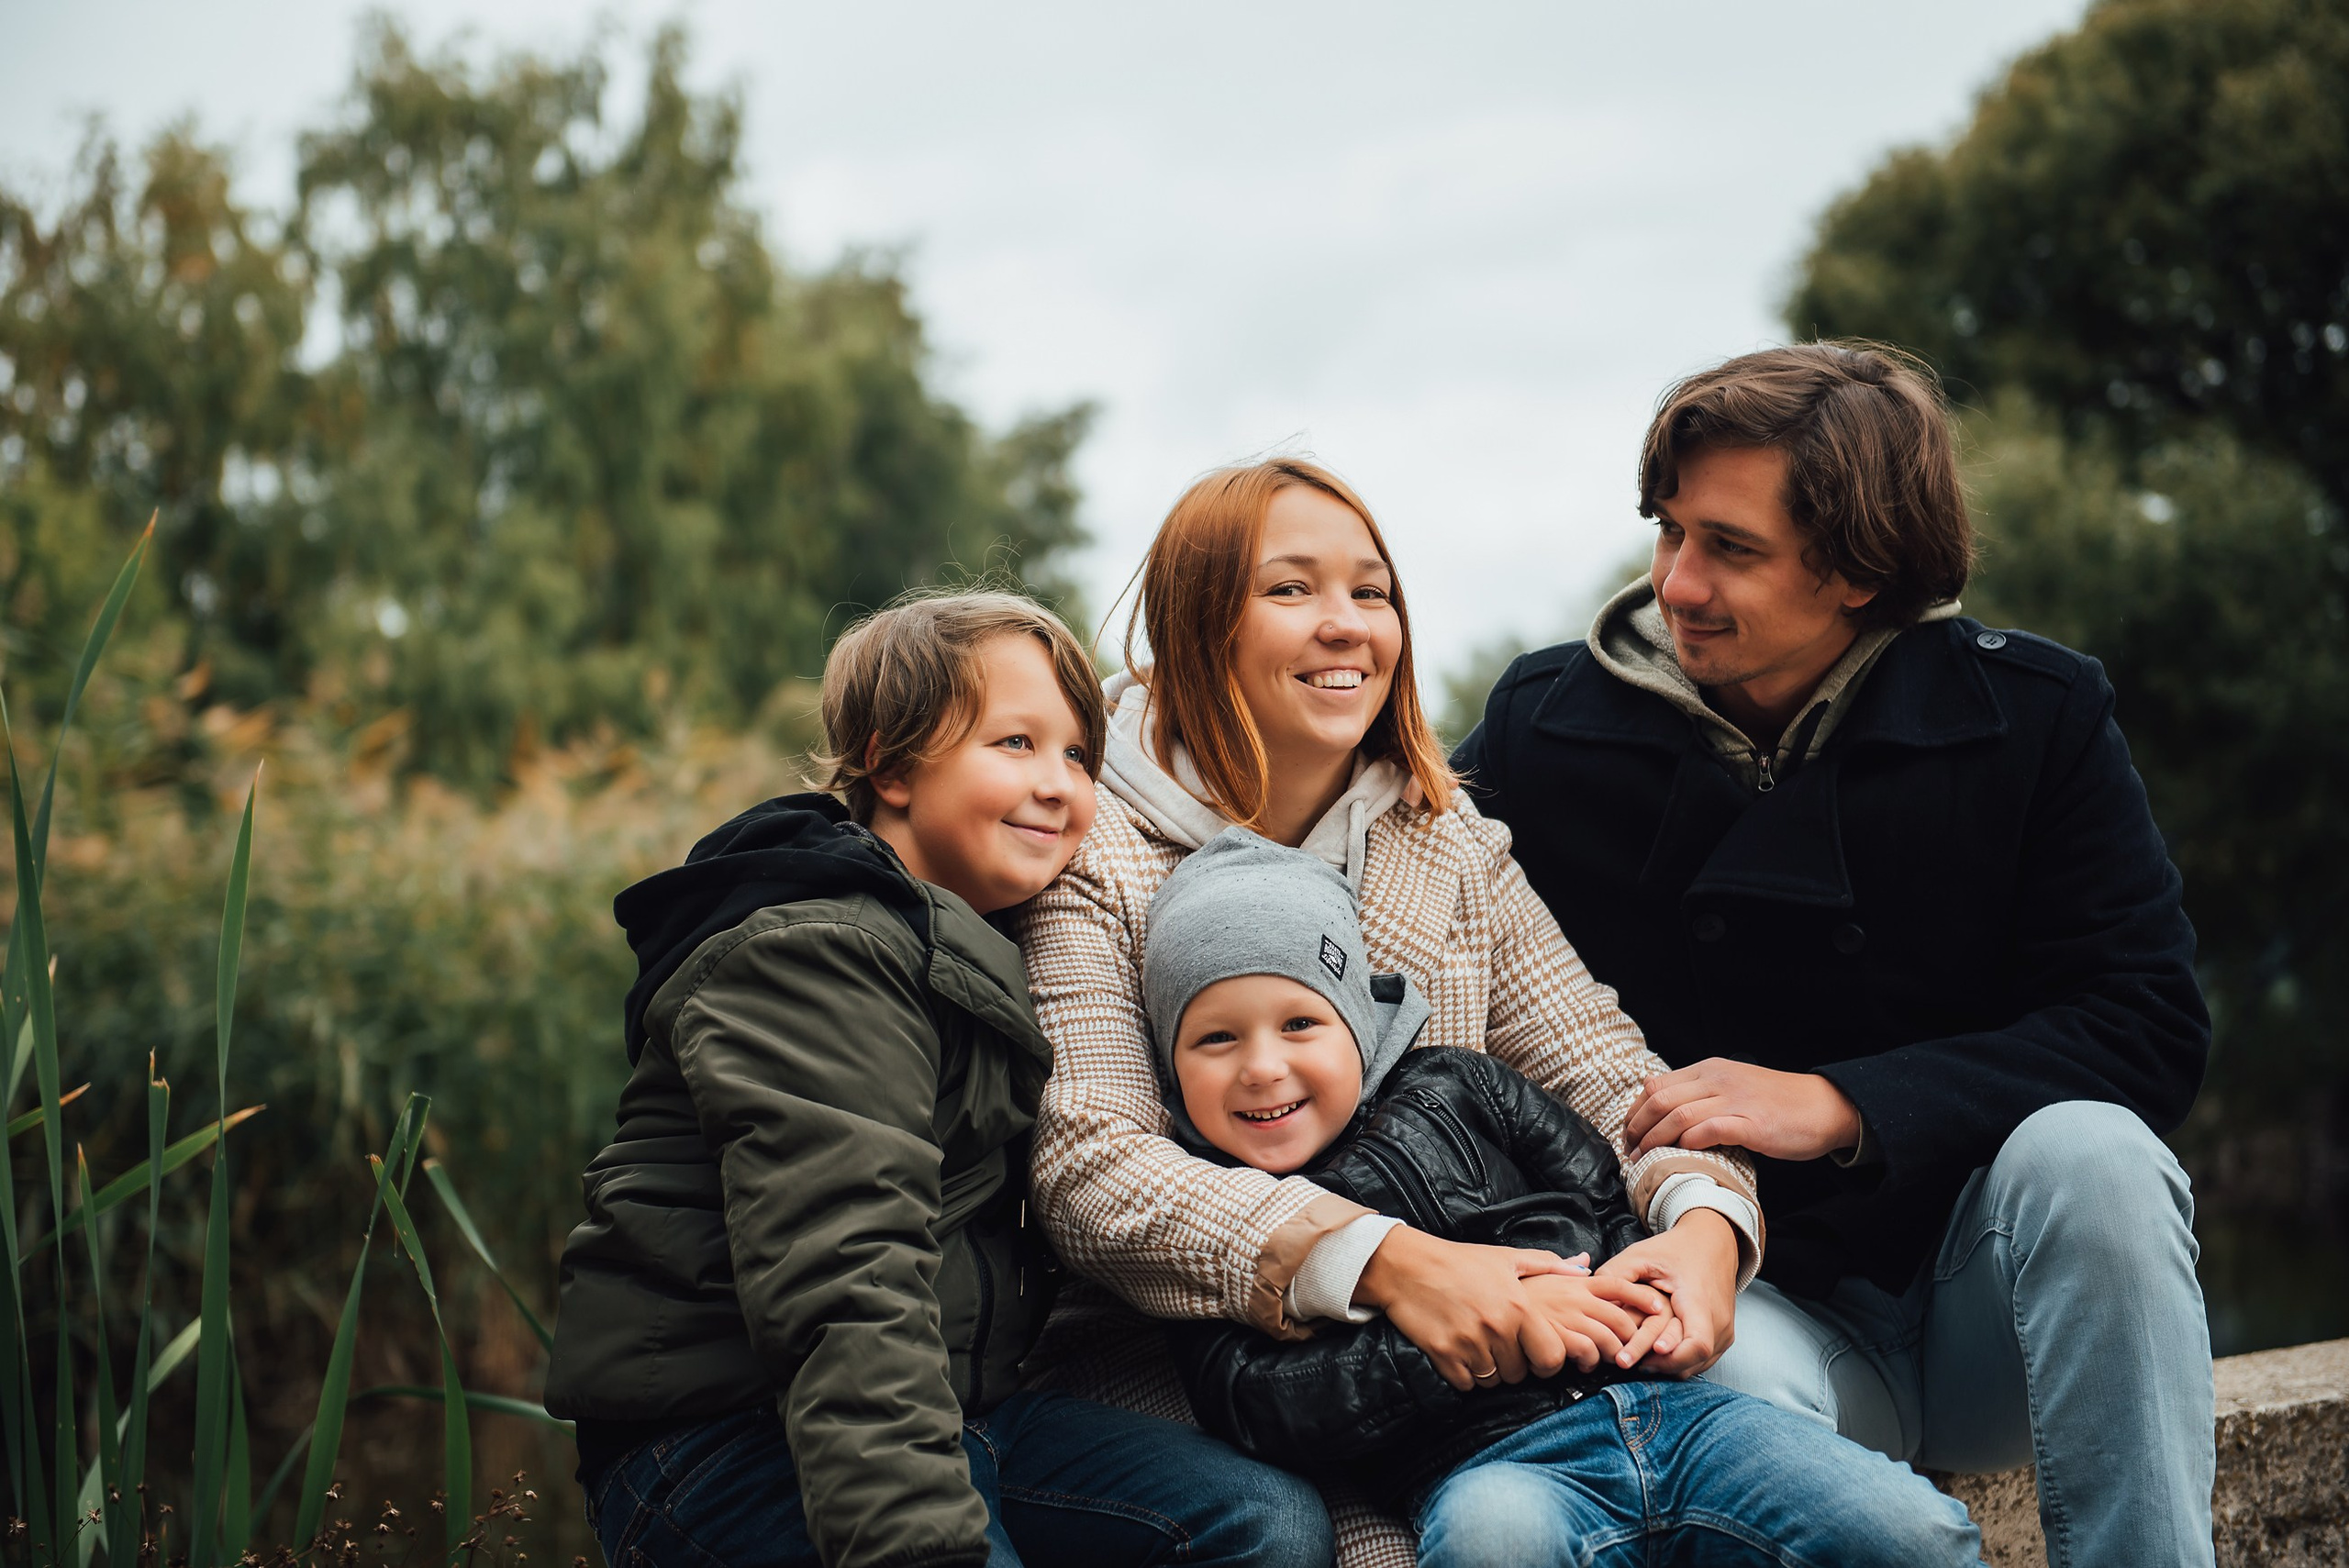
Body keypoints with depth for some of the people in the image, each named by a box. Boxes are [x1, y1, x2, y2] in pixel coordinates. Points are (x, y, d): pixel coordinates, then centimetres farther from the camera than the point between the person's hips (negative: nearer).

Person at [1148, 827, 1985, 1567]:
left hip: (1663, 1402, 4)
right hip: (1490, 1464, -4)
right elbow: (1262, 1406, -7)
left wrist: (1641, 1292, 1)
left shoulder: (1455, 1087, 16)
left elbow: (1609, 1189, 23)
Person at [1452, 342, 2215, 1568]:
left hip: (1981, 1285, 2)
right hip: (1751, 1296, -2)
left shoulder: (2035, 715, -3)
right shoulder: (1548, 727, -2)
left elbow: (2150, 1029, -8)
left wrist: (1839, 1105, -19)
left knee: (2089, 1156, -31)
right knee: (1732, 1379, -36)